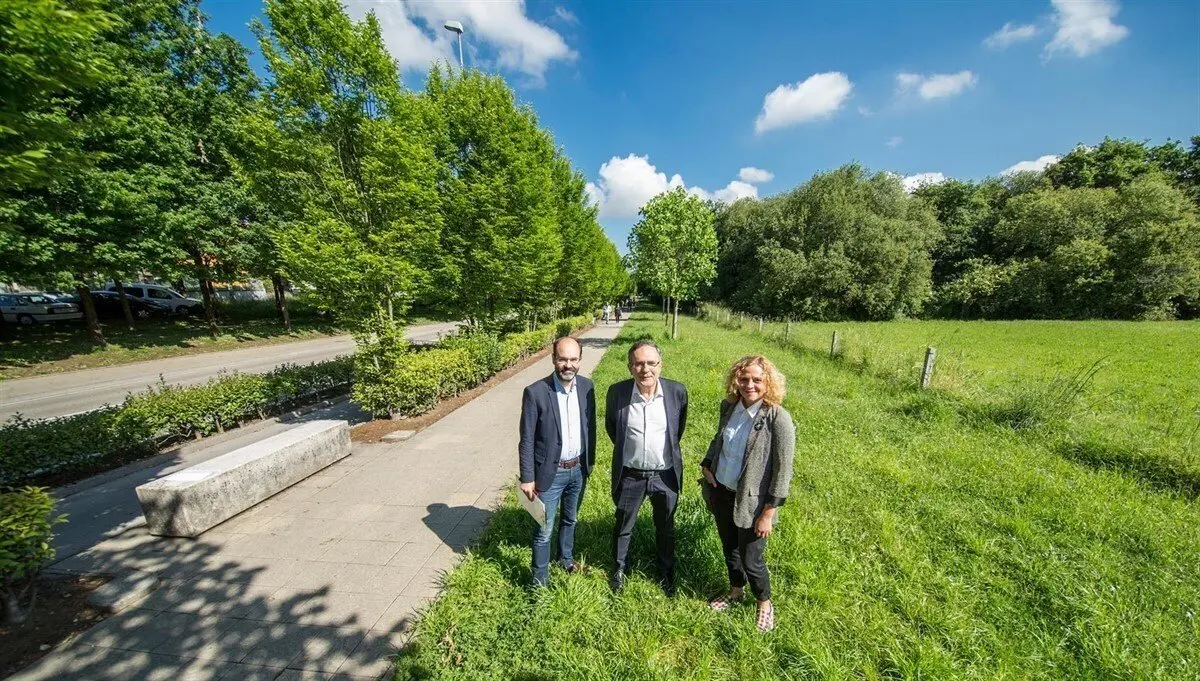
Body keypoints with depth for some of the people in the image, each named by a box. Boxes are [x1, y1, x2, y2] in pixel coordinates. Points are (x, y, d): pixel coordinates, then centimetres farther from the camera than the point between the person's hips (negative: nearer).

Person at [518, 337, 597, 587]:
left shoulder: (587, 386, -7)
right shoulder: (535, 392, -20)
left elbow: (590, 426, 4)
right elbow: (527, 440, -13)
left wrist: (590, 461, 9)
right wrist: (527, 478, -10)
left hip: (578, 469, 4)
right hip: (550, 472, -4)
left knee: (569, 519, 26)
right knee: (544, 530, 12)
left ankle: (566, 557, 53)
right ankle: (540, 580, 37)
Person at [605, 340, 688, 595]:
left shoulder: (677, 391, -16)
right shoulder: (617, 392, -18)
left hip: (666, 475, 1)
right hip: (630, 475, 0)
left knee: (665, 528, 24)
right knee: (623, 526, 22)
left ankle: (666, 572, 52)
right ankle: (620, 568, 51)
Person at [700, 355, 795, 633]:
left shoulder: (778, 419, -22)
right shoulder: (729, 406, -6)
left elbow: (783, 471, -17)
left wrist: (768, 514, -14)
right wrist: (706, 465, -2)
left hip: (751, 502, -5)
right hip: (721, 493, 5)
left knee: (751, 560, 14)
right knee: (729, 548, 24)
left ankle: (764, 603, 46)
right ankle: (735, 592, 52)